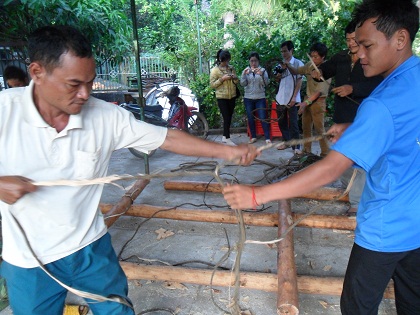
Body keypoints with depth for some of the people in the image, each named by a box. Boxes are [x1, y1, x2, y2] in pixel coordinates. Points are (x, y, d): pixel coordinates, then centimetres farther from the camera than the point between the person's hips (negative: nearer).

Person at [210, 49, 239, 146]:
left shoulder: (231, 68, 8)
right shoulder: (215, 70, -5)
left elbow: (237, 82, 14)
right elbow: (212, 84, -10)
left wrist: (235, 78, -9)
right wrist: (222, 79, -19)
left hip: (232, 96, 5)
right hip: (222, 97, -5)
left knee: (229, 117, 8)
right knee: (226, 118, -7)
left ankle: (224, 137, 19)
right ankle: (227, 138, 2)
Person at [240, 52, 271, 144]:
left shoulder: (262, 70, 1)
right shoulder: (246, 71, 4)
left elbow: (266, 83, -11)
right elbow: (243, 84, -5)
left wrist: (261, 74, -28)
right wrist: (244, 74, -21)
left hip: (260, 98, -2)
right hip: (248, 98, 2)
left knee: (263, 118, -4)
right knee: (251, 118, 7)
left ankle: (267, 138, 1)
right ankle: (253, 137, 18)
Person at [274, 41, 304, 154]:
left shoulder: (298, 63, -1)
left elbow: (299, 81, -6)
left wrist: (294, 97, -14)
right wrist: (277, 76, -3)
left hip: (292, 98, -6)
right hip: (281, 98, 6)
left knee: (293, 123, -5)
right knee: (281, 122, 10)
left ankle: (296, 146, 1)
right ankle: (287, 142, 24)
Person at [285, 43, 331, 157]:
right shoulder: (310, 65, 2)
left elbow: (319, 91, -22)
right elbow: (296, 71, 13)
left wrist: (306, 103, -30)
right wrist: (288, 66, -8)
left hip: (318, 101, -7)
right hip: (308, 99, 7)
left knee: (319, 128, -6)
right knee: (306, 126, 14)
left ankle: (325, 154, 3)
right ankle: (306, 151, 27)